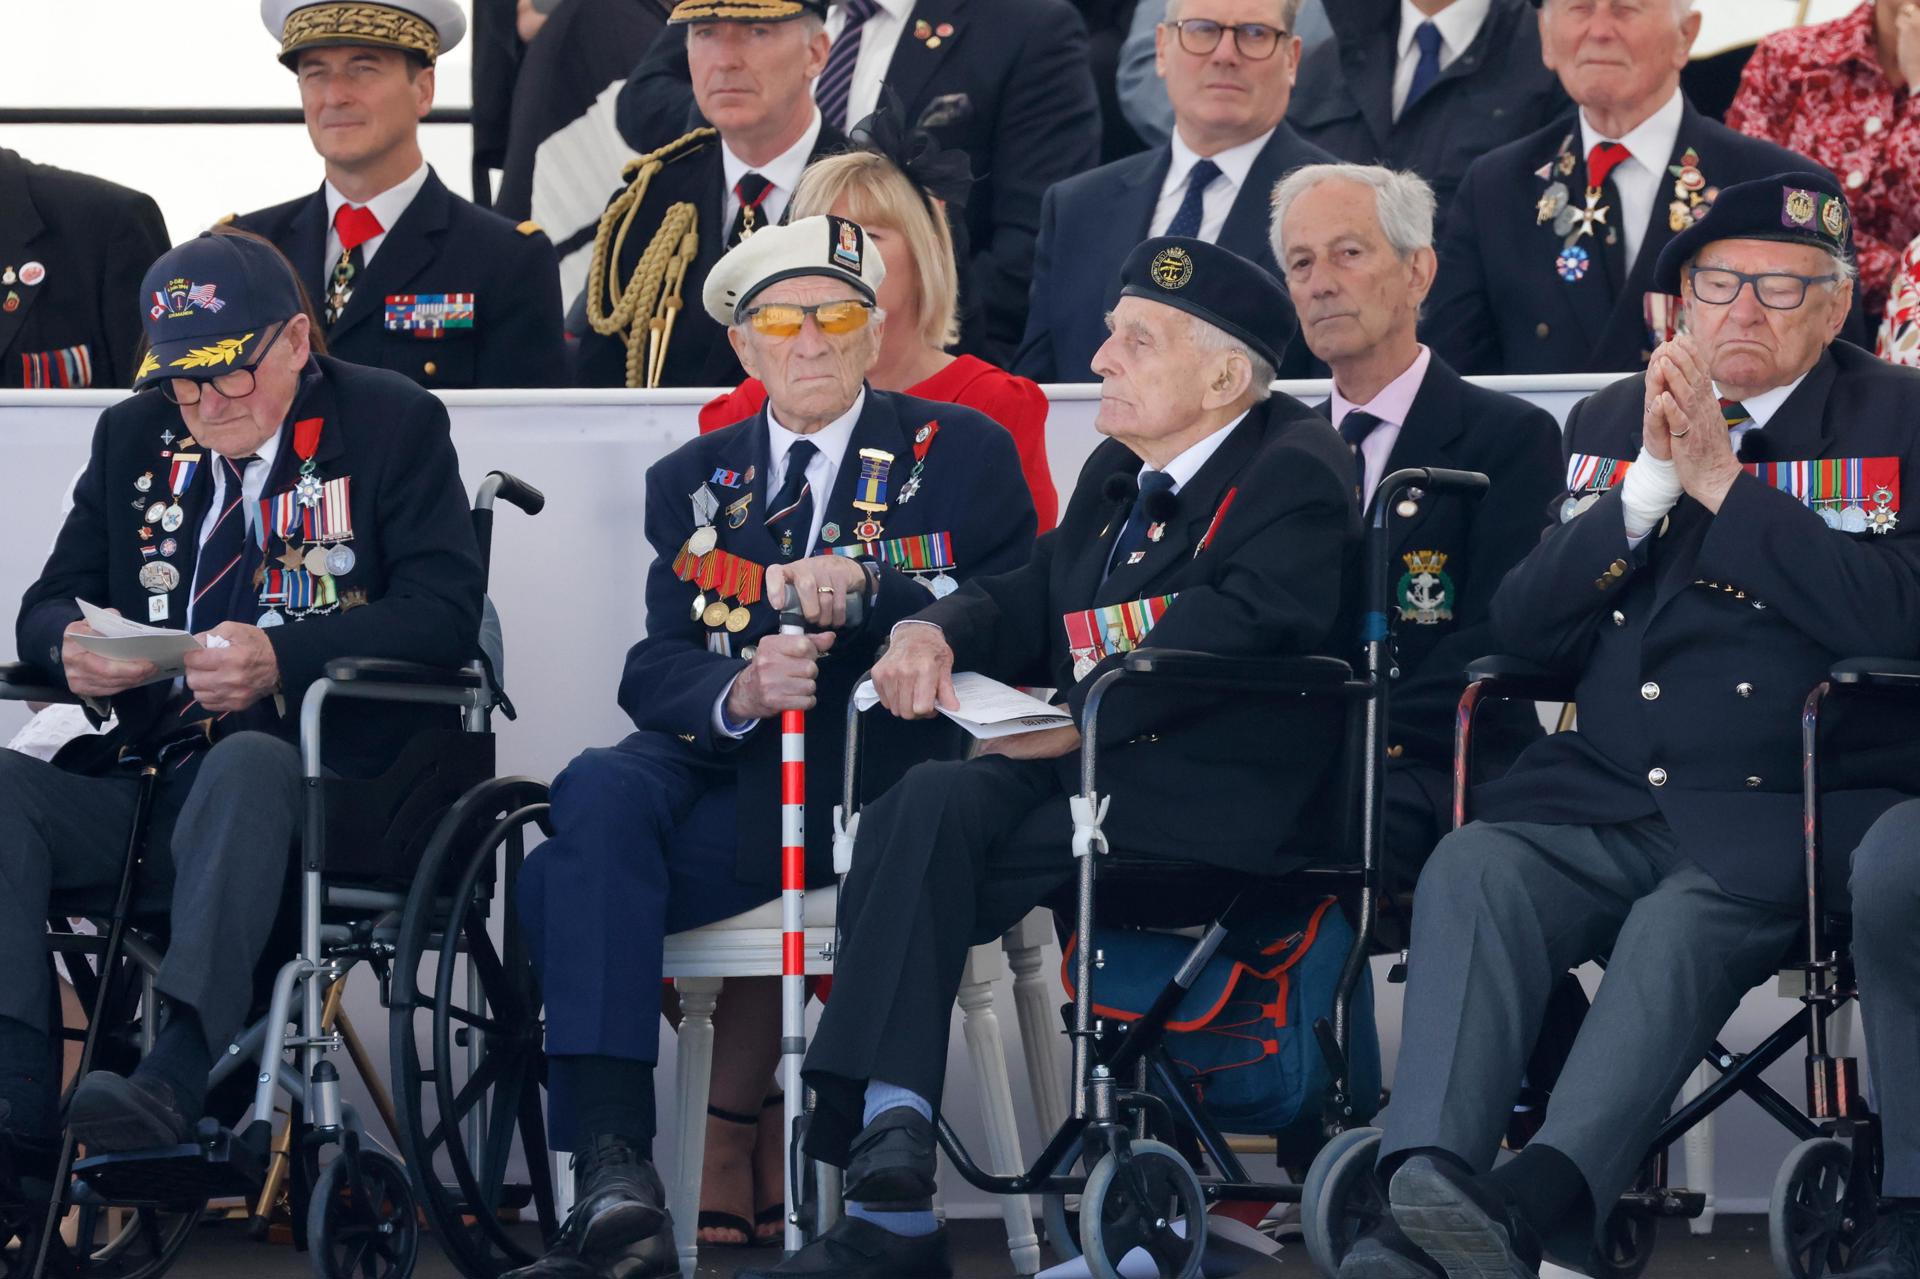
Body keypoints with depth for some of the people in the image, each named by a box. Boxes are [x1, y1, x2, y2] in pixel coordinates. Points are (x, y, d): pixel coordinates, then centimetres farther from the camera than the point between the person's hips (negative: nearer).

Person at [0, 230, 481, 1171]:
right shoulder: (134, 436, 19)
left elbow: (445, 609, -8)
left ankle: (181, 1074, -53)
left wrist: (281, 657, -24)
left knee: (245, 764, -39)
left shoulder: (394, 425, 4)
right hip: (142, 779, 5)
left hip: (308, 771, -5)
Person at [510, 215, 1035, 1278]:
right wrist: (739, 693, -16)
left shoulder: (964, 455, 10)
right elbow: (653, 674, 8)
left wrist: (870, 590, -18)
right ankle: (611, 1178, -38)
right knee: (599, 794, -31)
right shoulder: (692, 482, 19)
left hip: (879, 784, -3)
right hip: (724, 766, 3)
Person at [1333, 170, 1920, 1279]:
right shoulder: (1611, 421, 20)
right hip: (1598, 799, 4)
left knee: (1683, 922, -34)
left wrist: (1724, 484, -9)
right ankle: (1429, 1188, -42)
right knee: (1473, 871, -27)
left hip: (1778, 813, -4)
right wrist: (1649, 484, -3)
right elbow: (1523, 627, 10)